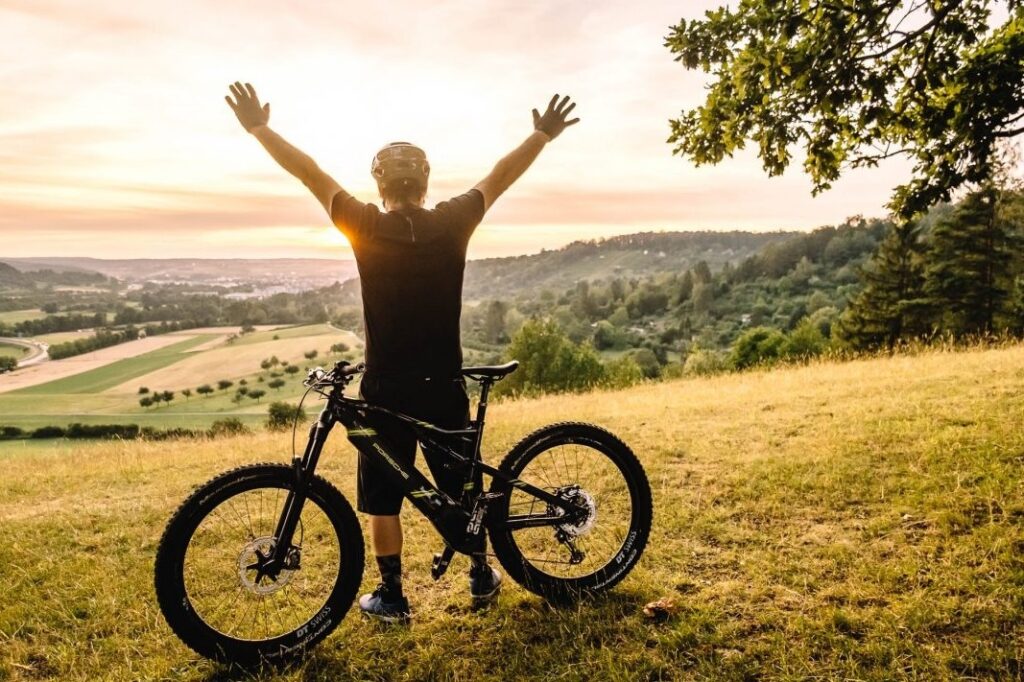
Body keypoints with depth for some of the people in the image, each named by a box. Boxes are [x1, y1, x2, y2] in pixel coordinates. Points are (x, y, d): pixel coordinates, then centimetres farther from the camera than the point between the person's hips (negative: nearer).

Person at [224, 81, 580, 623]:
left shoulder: (366, 227, -9)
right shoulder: (453, 223, -5)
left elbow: (310, 174, 1)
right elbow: (500, 177, 8)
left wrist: (258, 127, 14)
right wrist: (543, 135, 23)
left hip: (386, 389, -2)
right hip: (443, 385, 2)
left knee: (382, 496, 13)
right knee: (460, 485, 18)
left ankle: (391, 597, 22)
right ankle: (481, 578, 32)